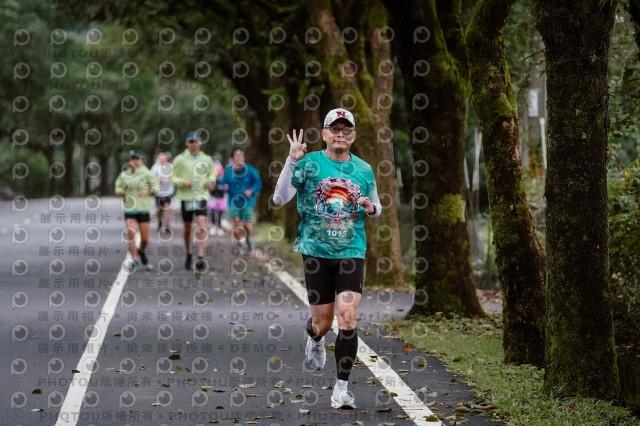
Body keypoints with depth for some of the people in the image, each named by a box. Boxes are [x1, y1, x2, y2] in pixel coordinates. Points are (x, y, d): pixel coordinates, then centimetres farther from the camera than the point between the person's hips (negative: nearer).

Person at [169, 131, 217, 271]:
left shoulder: (206, 159, 6)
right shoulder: (180, 159, 0)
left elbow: (212, 172, 23)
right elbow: (172, 177, 2)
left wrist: (211, 181, 2)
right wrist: (183, 182, -17)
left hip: (201, 196, 0)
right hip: (186, 197, 0)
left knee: (202, 225, -16)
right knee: (187, 228, 8)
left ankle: (201, 257, -19)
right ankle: (189, 254, 28)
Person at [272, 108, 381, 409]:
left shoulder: (364, 170, 8)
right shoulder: (309, 163, -1)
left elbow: (376, 209, 21)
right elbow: (279, 199, -9)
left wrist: (371, 208, -3)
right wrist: (292, 161, -18)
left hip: (351, 252, 1)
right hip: (316, 251, -1)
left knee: (348, 317, -13)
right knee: (323, 322, 5)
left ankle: (342, 389, -7)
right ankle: (314, 336, 45)